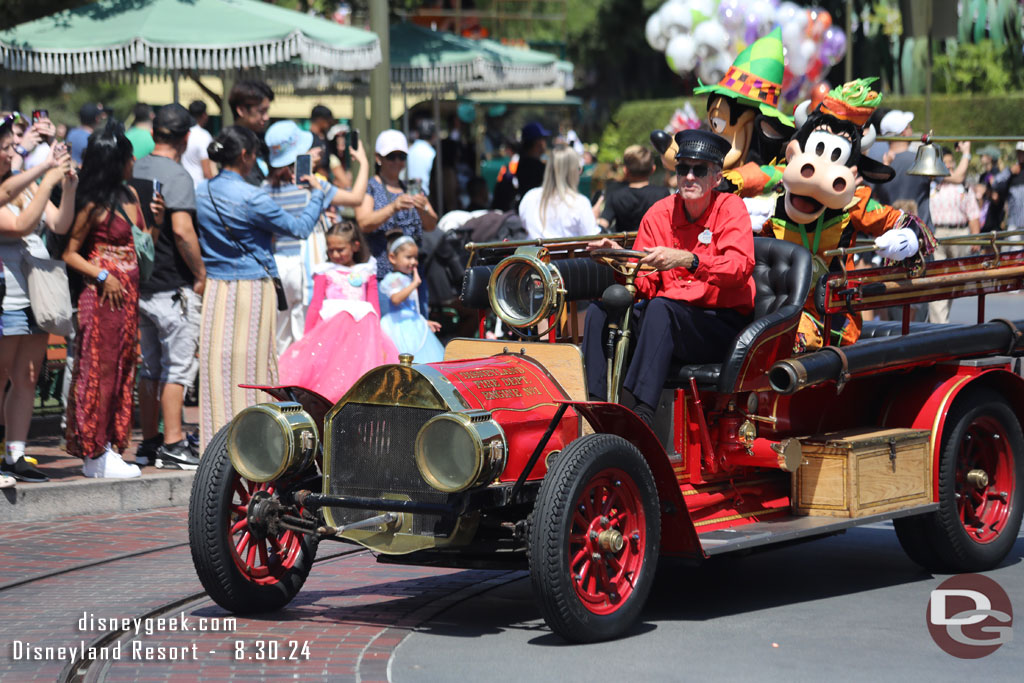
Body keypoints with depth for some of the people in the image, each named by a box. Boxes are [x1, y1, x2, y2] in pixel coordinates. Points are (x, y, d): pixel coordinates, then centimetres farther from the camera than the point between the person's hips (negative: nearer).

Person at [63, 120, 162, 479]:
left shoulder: (130, 195, 12)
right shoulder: (94, 204, -11)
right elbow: (70, 253, -9)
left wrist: (157, 220, 3)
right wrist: (102, 276, -18)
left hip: (128, 295, 8)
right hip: (103, 296, -8)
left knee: (122, 372, 9)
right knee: (100, 372, -5)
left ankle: (111, 447, 14)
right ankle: (94, 453, -1)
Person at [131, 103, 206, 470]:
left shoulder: (134, 171, 10)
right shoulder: (176, 175, -14)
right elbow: (181, 230, -23)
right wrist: (200, 274, -12)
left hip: (139, 284, 8)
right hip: (173, 286, -7)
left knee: (149, 367, 14)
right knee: (179, 366, -3)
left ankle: (148, 442, 18)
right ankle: (172, 445, -5)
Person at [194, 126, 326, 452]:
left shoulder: (202, 191, 3)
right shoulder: (252, 198, -15)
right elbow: (300, 229, -5)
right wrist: (317, 195, 9)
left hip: (215, 288, 6)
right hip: (252, 287, -6)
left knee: (218, 362, 5)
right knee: (253, 363, 1)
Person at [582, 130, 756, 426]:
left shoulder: (731, 208, -2)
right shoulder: (660, 213, 9)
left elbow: (741, 267, -21)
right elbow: (645, 286, 5)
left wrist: (686, 260, -35)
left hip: (723, 322, -5)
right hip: (671, 319, 5)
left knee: (661, 308, -34)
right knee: (601, 310, -15)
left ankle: (642, 410, -44)